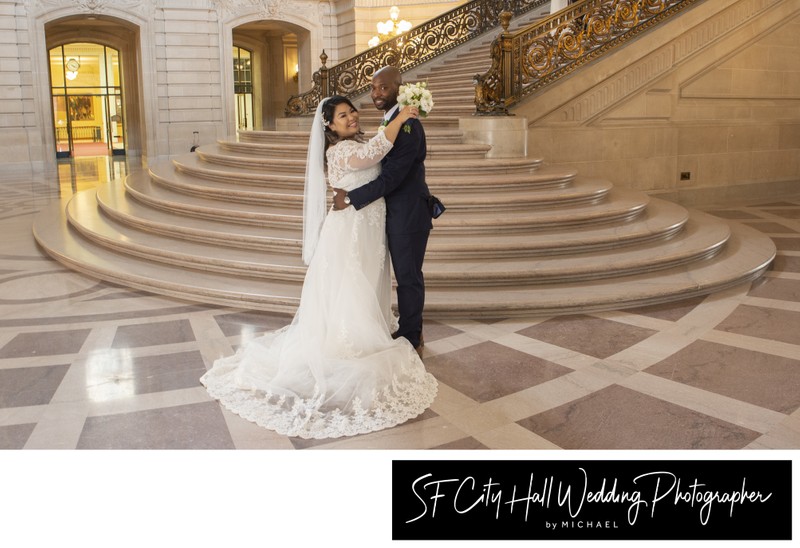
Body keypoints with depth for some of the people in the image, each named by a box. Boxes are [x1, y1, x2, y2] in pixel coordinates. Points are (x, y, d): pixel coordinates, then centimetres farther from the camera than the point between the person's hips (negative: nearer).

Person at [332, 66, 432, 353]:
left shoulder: (408, 126, -22)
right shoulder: (390, 122, 10)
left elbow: (391, 178, -25)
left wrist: (351, 198, -20)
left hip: (408, 215, -9)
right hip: (397, 213, 9)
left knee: (408, 277, 4)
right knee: (406, 275, 19)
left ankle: (411, 338, 20)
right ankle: (411, 332, 34)